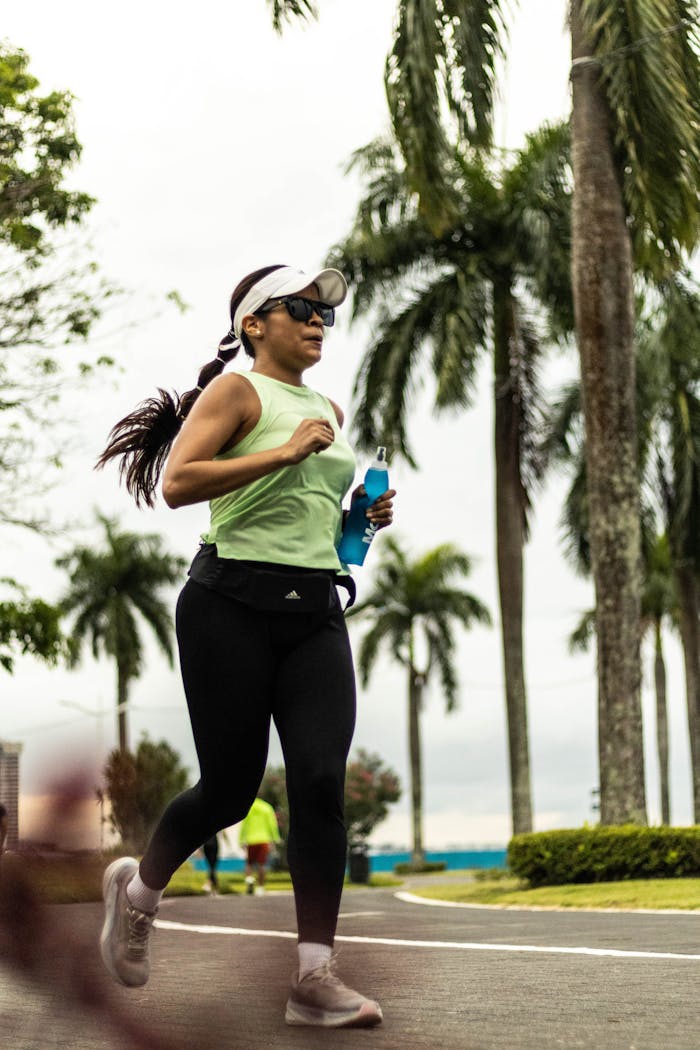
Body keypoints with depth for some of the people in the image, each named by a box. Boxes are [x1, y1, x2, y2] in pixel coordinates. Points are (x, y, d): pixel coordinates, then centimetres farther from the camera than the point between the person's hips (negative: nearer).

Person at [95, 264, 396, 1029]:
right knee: (230, 786, 1)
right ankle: (138, 887, 32)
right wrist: (284, 452, -20)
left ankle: (315, 978, -7)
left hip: (315, 612, 6)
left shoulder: (328, 411, 20)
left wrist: (366, 516, 11)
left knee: (322, 781, -9)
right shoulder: (235, 391, -2)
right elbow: (177, 483, -16)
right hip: (233, 605, -6)